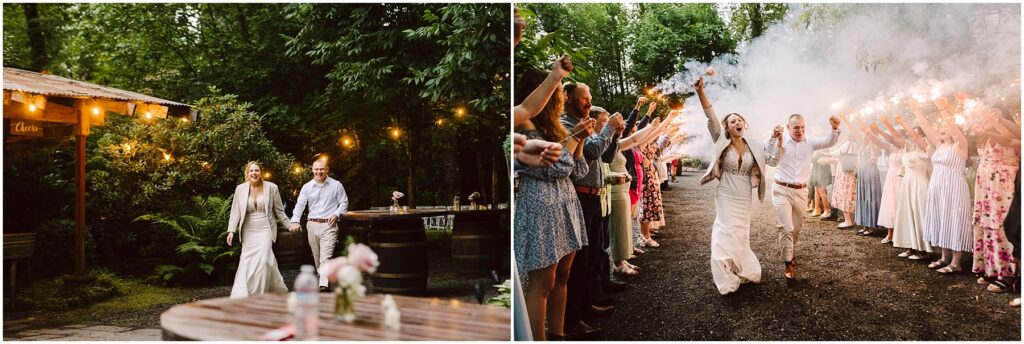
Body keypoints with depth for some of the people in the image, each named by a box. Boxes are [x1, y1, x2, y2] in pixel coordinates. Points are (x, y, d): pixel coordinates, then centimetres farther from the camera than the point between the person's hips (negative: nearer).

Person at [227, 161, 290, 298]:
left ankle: (258, 294, -1)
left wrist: (289, 225, 8)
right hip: (248, 232, 2)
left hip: (265, 230, -2)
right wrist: (231, 231, -3)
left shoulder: (271, 188, -1)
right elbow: (235, 212, 4)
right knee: (247, 263, 2)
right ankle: (243, 295, 14)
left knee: (262, 261, -12)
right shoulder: (240, 189, 3)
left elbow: (279, 210, 7)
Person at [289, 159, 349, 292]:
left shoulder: (336, 185, 2)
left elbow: (344, 203, 7)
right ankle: (322, 278, 27)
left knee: (325, 257, -14)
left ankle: (324, 285, -21)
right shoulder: (307, 187, 7)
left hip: (329, 225, -4)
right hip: (312, 224, 4)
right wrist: (295, 221, -10)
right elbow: (300, 204, 4)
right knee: (316, 257, 12)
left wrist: (336, 214, -10)